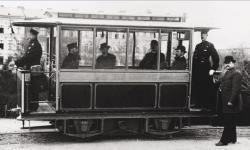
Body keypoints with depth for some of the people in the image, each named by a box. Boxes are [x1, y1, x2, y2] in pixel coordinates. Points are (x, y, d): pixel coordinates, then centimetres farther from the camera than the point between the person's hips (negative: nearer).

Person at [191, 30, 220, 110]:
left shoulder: (210, 45, -2)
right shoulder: (198, 46, 15)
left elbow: (216, 58, -6)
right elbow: (194, 59, 16)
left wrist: (213, 69, -10)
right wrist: (193, 69, 9)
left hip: (206, 71, -6)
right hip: (197, 71, 6)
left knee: (207, 89, -3)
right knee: (197, 88, 7)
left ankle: (209, 106, 3)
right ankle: (198, 104, 17)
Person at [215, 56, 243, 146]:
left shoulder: (236, 73, -13)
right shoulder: (226, 73, 17)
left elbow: (236, 89, -20)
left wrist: (231, 101, -22)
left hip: (231, 103, -10)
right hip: (226, 102, 10)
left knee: (228, 122, -6)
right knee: (230, 122, 16)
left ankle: (224, 141, -3)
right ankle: (232, 139, 26)